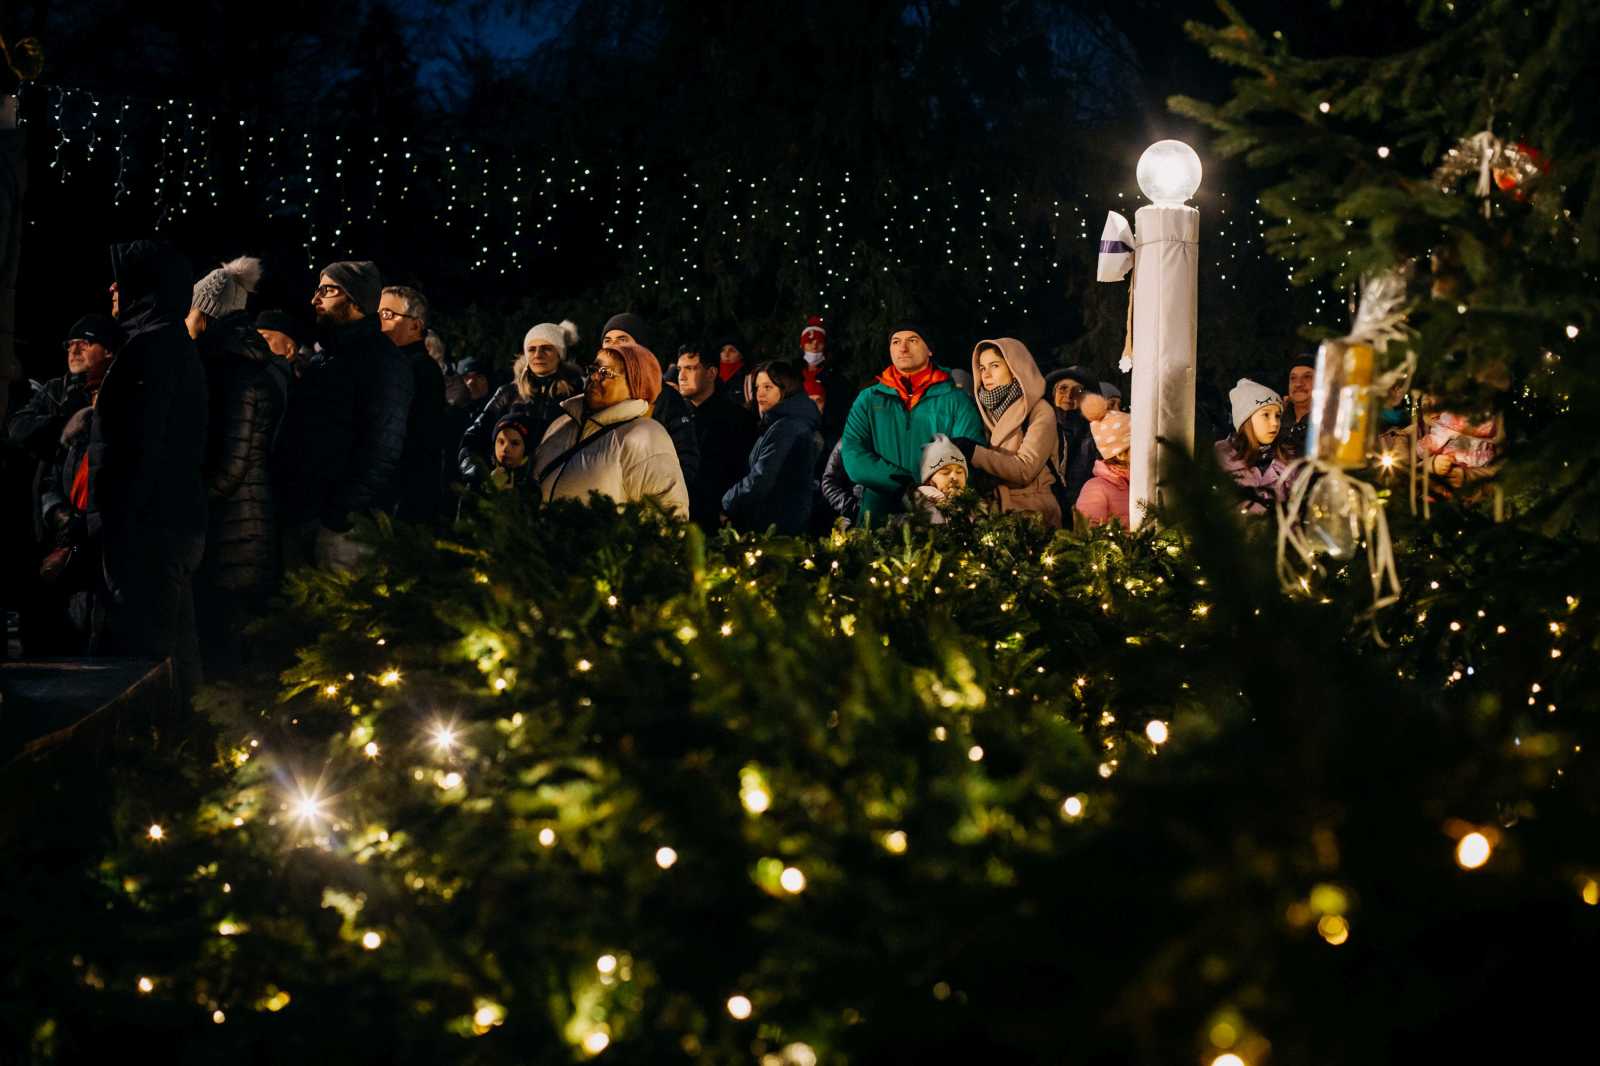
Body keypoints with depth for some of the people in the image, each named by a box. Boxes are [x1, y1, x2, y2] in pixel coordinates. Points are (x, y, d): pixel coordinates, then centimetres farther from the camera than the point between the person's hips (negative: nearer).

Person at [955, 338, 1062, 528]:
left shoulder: (1040, 411, -3)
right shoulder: (990, 410, 15)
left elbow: (1024, 470, -14)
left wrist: (972, 452, -14)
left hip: (1033, 511, -5)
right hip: (996, 508, 5)